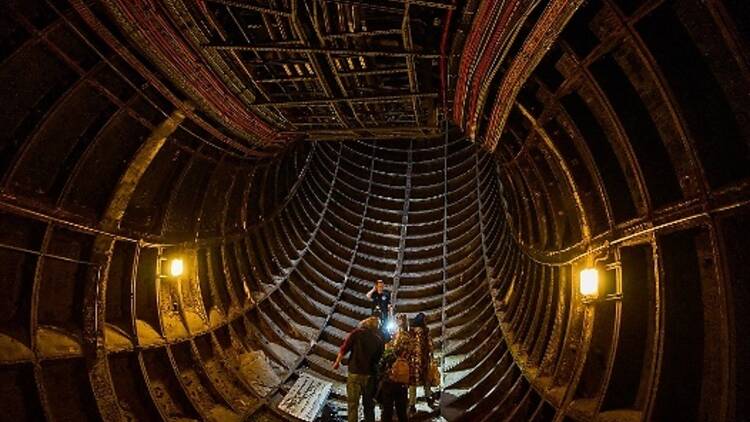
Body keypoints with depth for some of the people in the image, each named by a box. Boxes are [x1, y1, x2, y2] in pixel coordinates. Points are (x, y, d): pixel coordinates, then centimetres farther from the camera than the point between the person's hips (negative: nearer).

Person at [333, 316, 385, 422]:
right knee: (369, 404, 17)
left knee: (352, 404, 4)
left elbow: (344, 349, -7)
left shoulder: (357, 333, -4)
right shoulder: (379, 340, 5)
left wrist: (337, 362, 6)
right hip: (370, 375, 3)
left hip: (355, 373, -3)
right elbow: (379, 358, 9)